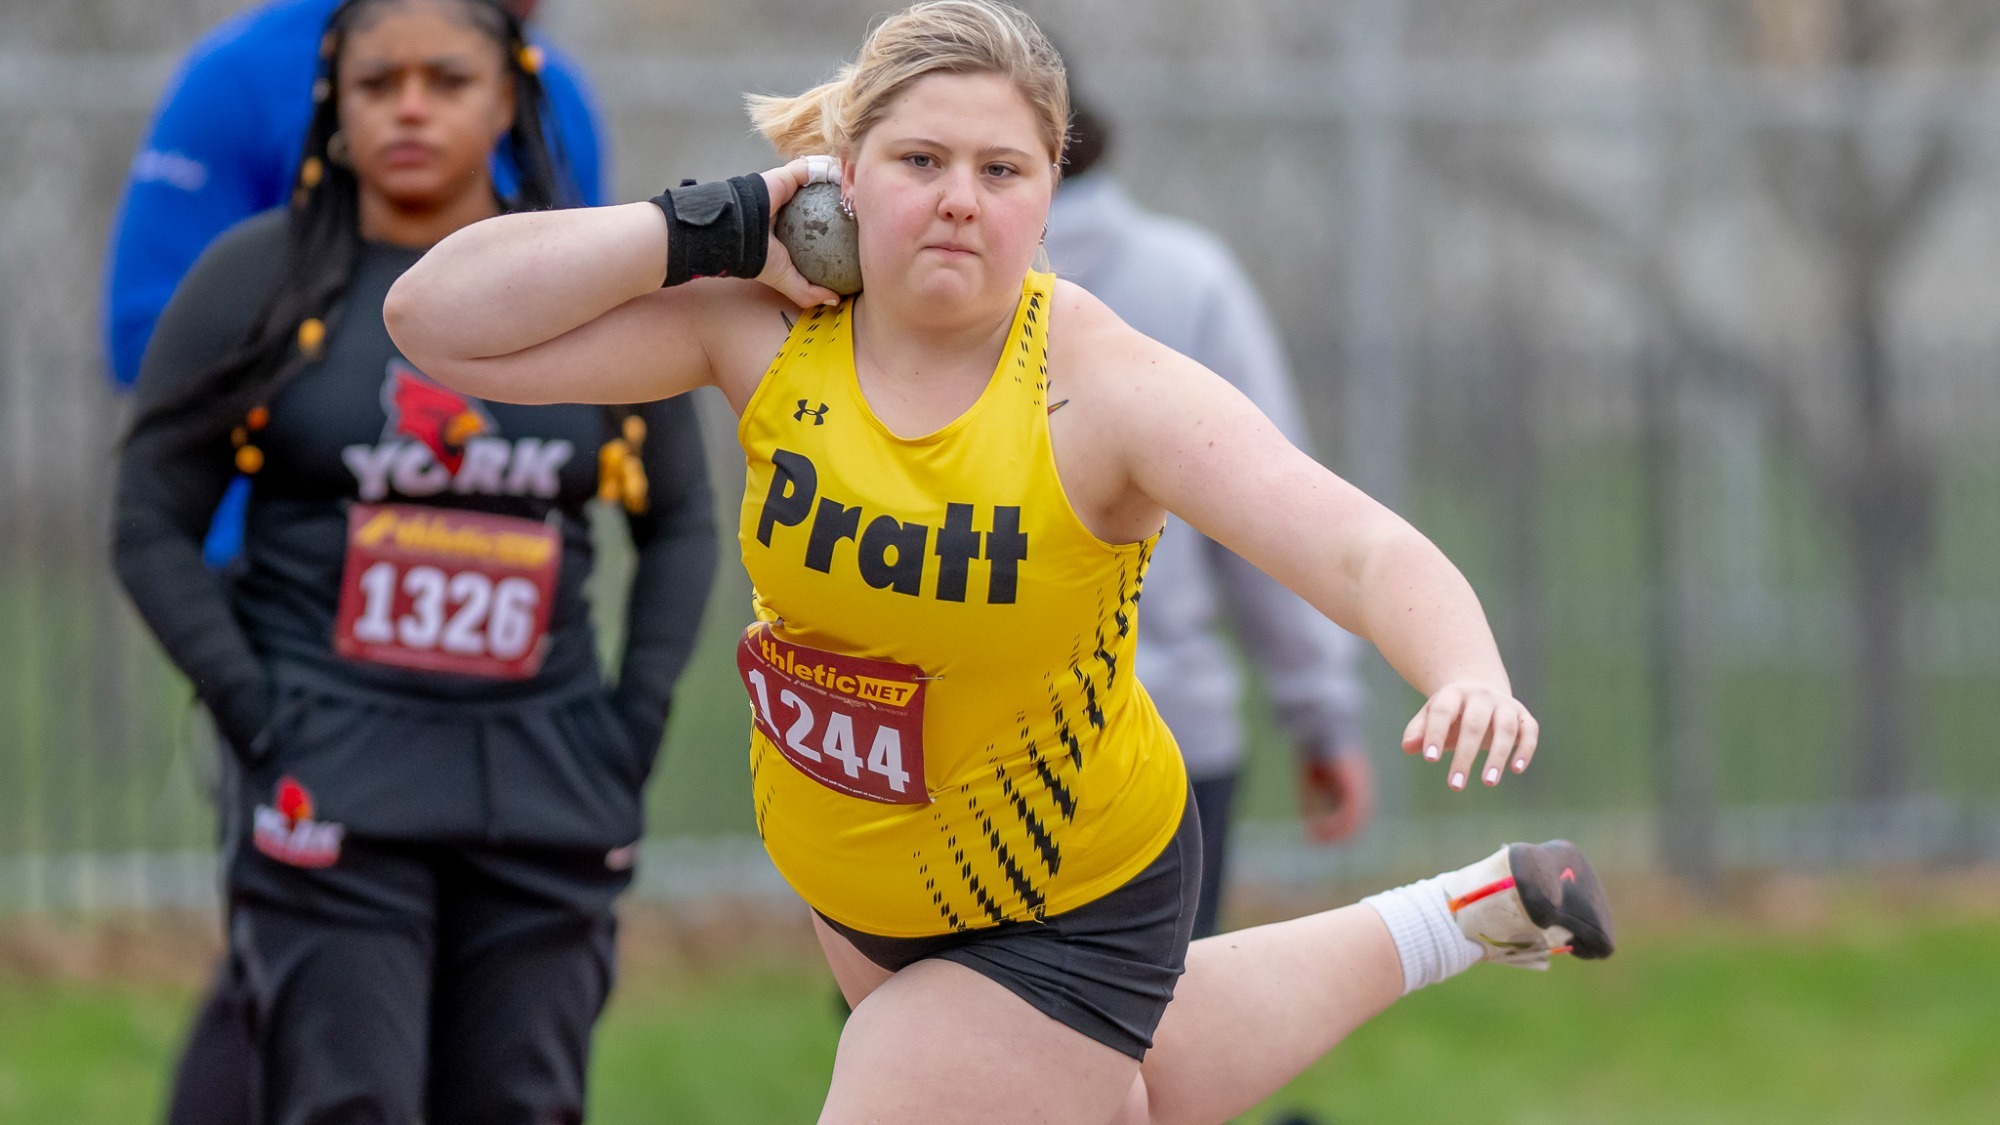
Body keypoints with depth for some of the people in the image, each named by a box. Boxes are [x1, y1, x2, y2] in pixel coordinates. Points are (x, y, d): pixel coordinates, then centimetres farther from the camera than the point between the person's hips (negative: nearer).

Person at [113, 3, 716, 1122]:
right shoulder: (255, 281, 1)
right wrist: (253, 714, -8)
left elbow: (682, 522, 18)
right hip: (330, 777, -3)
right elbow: (154, 525, 2)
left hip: (545, 779, 3)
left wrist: (639, 716, 5)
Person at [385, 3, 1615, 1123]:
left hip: (1061, 924, -6)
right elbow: (439, 318, -21)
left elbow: (1366, 550, -39)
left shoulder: (1104, 387, -28)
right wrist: (714, 228, -28)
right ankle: (1454, 919, 52)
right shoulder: (766, 330, -17)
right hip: (848, 880, 6)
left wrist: (1469, 680, -59)